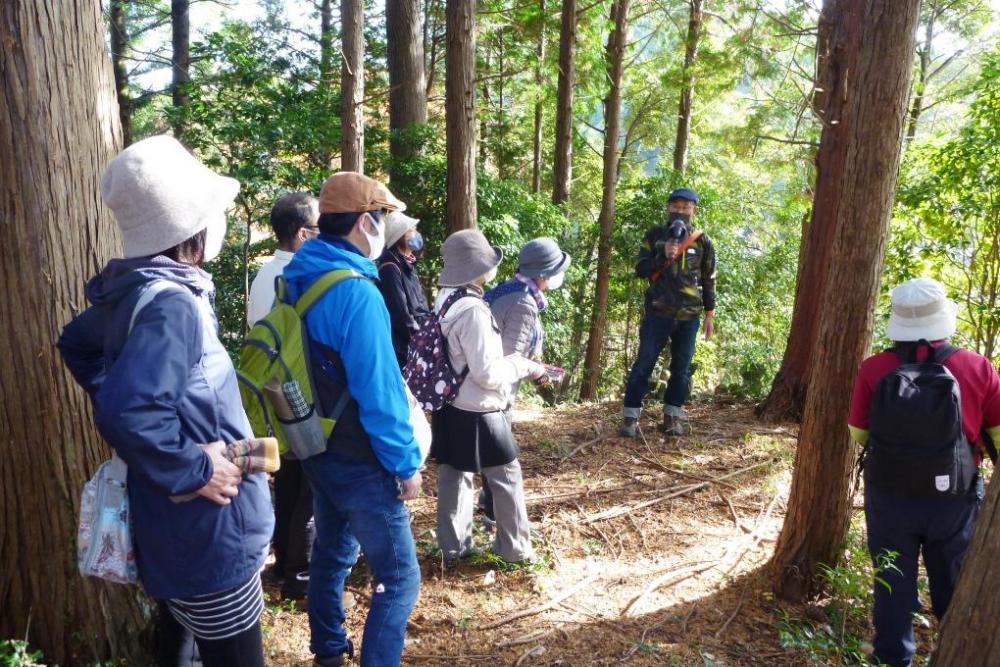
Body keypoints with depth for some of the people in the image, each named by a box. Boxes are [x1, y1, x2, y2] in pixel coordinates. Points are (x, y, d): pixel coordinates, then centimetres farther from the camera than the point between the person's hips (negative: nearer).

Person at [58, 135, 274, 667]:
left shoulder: (134, 289, 3)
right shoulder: (172, 302, -26)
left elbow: (76, 344, 20)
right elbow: (129, 414, -36)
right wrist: (195, 469, -22)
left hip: (174, 526, 9)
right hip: (206, 534, -9)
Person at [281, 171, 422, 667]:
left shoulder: (298, 279, 2)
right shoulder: (357, 292, -24)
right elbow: (378, 391, -24)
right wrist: (406, 464, -14)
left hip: (317, 451, 9)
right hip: (360, 461, -9)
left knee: (331, 554, 25)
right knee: (399, 578, 3)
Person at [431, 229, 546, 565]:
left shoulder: (445, 300, 3)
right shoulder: (473, 309, -25)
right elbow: (488, 373, -23)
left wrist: (511, 360, 14)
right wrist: (524, 365, -9)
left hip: (449, 405, 9)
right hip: (477, 411, -8)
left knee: (453, 475, 16)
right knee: (507, 477, 8)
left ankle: (453, 546, 27)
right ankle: (515, 548, 21)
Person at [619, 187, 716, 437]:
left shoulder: (702, 241, 6)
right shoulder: (655, 235, 4)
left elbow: (708, 280, 11)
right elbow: (640, 269, 1)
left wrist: (710, 314, 8)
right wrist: (663, 256, -15)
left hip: (689, 317, 2)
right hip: (658, 313, -2)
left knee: (681, 369, 7)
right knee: (643, 365, -2)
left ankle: (672, 417, 19)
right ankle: (630, 417, 3)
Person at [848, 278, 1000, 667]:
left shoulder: (874, 370, -14)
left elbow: (858, 435, -4)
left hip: (890, 496, -1)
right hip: (954, 499, 1)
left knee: (893, 583, 17)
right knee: (955, 587, 22)